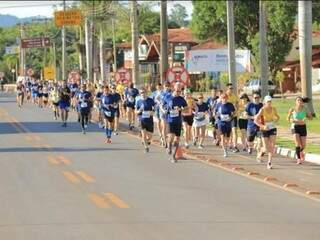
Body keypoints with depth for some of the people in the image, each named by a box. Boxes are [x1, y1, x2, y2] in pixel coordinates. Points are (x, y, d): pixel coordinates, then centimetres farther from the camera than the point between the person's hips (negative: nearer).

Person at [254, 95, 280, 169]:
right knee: (266, 148, 0)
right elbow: (255, 120, -16)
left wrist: (275, 120, -6)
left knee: (272, 146, -9)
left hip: (273, 129, 3)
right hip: (264, 130, -3)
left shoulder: (273, 109, -1)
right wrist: (263, 126, -27)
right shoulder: (262, 110, -14)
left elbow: (278, 117, 17)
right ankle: (260, 154, 35)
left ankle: (269, 163, -3)